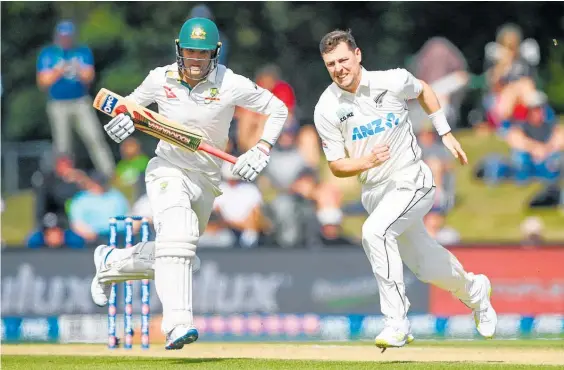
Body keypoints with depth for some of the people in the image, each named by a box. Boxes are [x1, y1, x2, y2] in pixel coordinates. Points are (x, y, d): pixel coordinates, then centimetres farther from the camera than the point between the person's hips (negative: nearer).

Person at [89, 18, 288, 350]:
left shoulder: (231, 84, -14)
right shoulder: (161, 79, -8)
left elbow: (278, 109, -4)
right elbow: (131, 104, 10)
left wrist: (261, 150, -17)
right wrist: (122, 119, -13)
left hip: (206, 181, 3)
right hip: (168, 170, -3)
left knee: (174, 257, 13)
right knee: (176, 238, -29)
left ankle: (111, 261, 40)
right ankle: (178, 324, -40)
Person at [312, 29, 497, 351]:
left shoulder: (392, 82, -13)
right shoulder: (327, 110, -10)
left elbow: (423, 90, 11)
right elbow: (337, 167, -6)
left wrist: (446, 134, 10)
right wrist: (367, 162, -26)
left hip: (413, 182, -4)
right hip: (375, 190, 4)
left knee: (375, 231, -31)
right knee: (428, 267, 15)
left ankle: (397, 324, -26)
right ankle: (474, 291, 49)